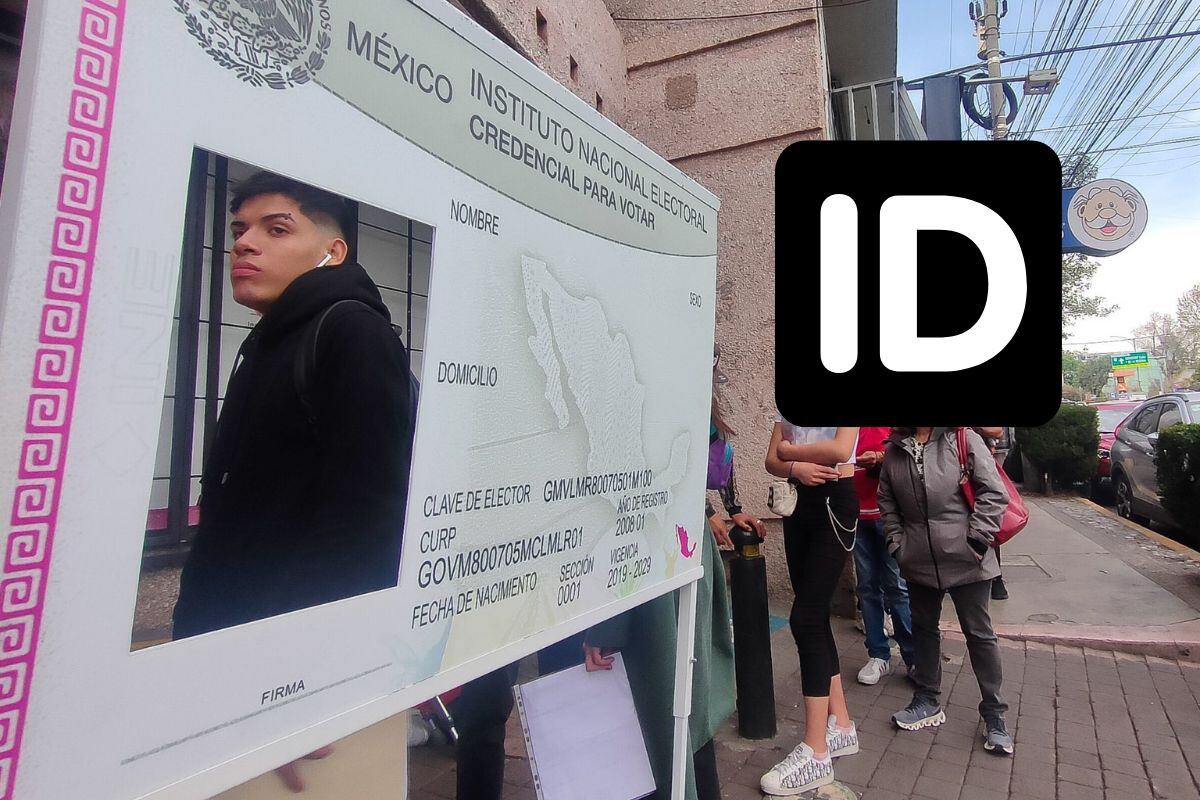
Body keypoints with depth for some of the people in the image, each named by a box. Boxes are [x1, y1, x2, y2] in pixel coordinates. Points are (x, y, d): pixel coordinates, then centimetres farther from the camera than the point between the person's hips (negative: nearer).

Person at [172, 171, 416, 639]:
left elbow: (366, 515, -24)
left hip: (298, 634, -8)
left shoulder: (355, 332, -14)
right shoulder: (270, 344, 15)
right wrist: (198, 613, 11)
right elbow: (236, 506, 16)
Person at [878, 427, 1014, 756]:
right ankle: (927, 701, 34)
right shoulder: (895, 448, 3)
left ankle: (994, 715, 24)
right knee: (923, 628, 17)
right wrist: (897, 544, 5)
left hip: (966, 561, -4)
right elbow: (887, 500, 10)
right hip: (919, 561, 5)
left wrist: (976, 540, -13)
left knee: (979, 634, 7)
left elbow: (994, 493, -9)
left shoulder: (964, 440, -10)